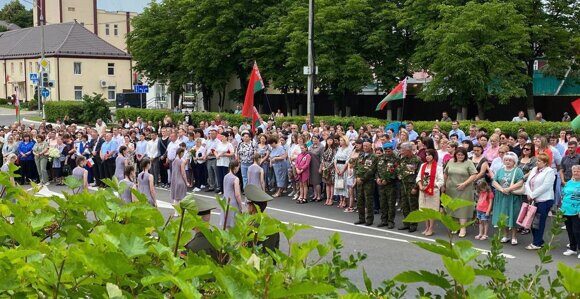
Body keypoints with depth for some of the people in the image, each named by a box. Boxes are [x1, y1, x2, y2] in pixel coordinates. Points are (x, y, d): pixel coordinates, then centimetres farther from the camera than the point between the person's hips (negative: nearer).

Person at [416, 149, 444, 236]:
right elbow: (419, 177, 11)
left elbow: (441, 181, -10)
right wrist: (420, 186, -7)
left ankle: (431, 229, 5)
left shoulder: (438, 167, -7)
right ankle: (426, 227, 21)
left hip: (433, 192, -6)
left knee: (432, 210, -2)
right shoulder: (423, 165, 11)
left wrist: (430, 187, -16)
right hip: (423, 191, 6)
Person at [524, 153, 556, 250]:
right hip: (534, 200, 7)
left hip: (545, 200, -7)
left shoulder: (550, 172, -7)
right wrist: (529, 194, -7)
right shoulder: (534, 170, 15)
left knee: (540, 222, -2)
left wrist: (532, 195, -15)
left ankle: (537, 243, 6)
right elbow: (528, 183, 11)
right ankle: (539, 241, 22)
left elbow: (545, 186, -16)